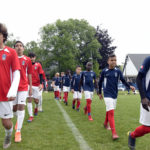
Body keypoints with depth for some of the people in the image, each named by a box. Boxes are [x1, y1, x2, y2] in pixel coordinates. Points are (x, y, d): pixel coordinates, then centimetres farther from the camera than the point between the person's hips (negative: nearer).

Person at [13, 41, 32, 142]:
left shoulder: (27, 60, 2)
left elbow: (29, 75, 8)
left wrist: (30, 88, 7)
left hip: (23, 87, -2)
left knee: (21, 107, -10)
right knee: (14, 107, 10)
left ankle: (18, 131, -3)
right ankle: (19, 119, 44)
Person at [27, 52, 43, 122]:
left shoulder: (38, 65, 1)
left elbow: (41, 75, 0)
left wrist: (41, 84, -10)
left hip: (36, 85, 0)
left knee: (36, 100, 5)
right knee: (29, 100, -6)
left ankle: (36, 107, 41)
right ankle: (31, 116, -1)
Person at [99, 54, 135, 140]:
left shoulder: (118, 71, 0)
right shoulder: (104, 71, -5)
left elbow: (123, 80, 5)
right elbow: (100, 82, 7)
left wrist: (129, 86, -12)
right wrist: (100, 93, 12)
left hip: (115, 94, 4)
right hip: (107, 94, -4)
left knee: (109, 111, 19)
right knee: (111, 112, -14)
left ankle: (106, 123, 46)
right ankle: (114, 133, -16)